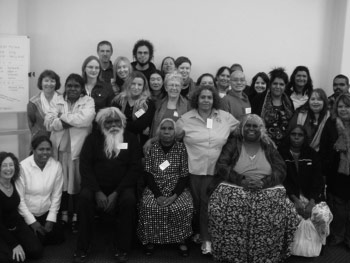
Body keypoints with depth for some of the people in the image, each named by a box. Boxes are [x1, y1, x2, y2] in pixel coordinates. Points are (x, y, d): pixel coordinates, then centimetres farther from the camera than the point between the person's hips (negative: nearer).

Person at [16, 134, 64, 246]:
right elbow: (19, 198, -13)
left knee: (59, 238, -5)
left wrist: (51, 220, -5)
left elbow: (56, 196, -2)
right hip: (26, 215, -3)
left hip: (46, 213, 4)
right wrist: (32, 221, -12)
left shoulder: (56, 166, -7)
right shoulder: (23, 167, -18)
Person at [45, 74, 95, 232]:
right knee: (61, 182, 7)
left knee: (77, 183, 2)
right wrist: (65, 123, -15)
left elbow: (85, 119, -18)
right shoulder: (59, 101, 12)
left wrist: (63, 116, -7)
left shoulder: (88, 101, 2)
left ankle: (76, 217, 15)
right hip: (60, 148, 3)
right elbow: (48, 122, 0)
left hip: (78, 148, -3)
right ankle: (63, 215, 21)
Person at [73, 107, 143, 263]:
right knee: (85, 197, -30)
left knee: (129, 200, -31)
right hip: (96, 185, 0)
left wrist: (116, 193, -13)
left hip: (122, 187, 0)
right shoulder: (93, 138, 6)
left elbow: (135, 168, -2)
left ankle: (122, 248, -14)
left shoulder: (131, 139, 5)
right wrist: (97, 191, -16)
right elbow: (85, 165, -2)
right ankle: (82, 249, -15)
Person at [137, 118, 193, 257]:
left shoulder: (181, 148, 2)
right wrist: (158, 195, -17)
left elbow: (185, 175, -3)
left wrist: (174, 195, -18)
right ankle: (150, 239, -7)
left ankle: (181, 239, -5)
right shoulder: (152, 148, 3)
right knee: (149, 206, -29)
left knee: (185, 207, -29)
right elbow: (148, 174, -2)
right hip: (155, 188, 0)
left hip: (177, 188, 0)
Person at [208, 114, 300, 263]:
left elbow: (281, 171, 5)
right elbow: (221, 166, -1)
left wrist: (263, 182, -14)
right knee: (222, 212, -31)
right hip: (235, 188, -1)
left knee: (282, 213, -26)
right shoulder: (233, 143, 10)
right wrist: (241, 180, -15)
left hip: (267, 190, 2)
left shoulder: (268, 146, 14)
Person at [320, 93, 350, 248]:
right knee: (337, 206, 13)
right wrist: (324, 169, -12)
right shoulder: (331, 124, -4)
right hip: (336, 172, 0)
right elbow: (323, 149, -6)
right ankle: (337, 235, 29)